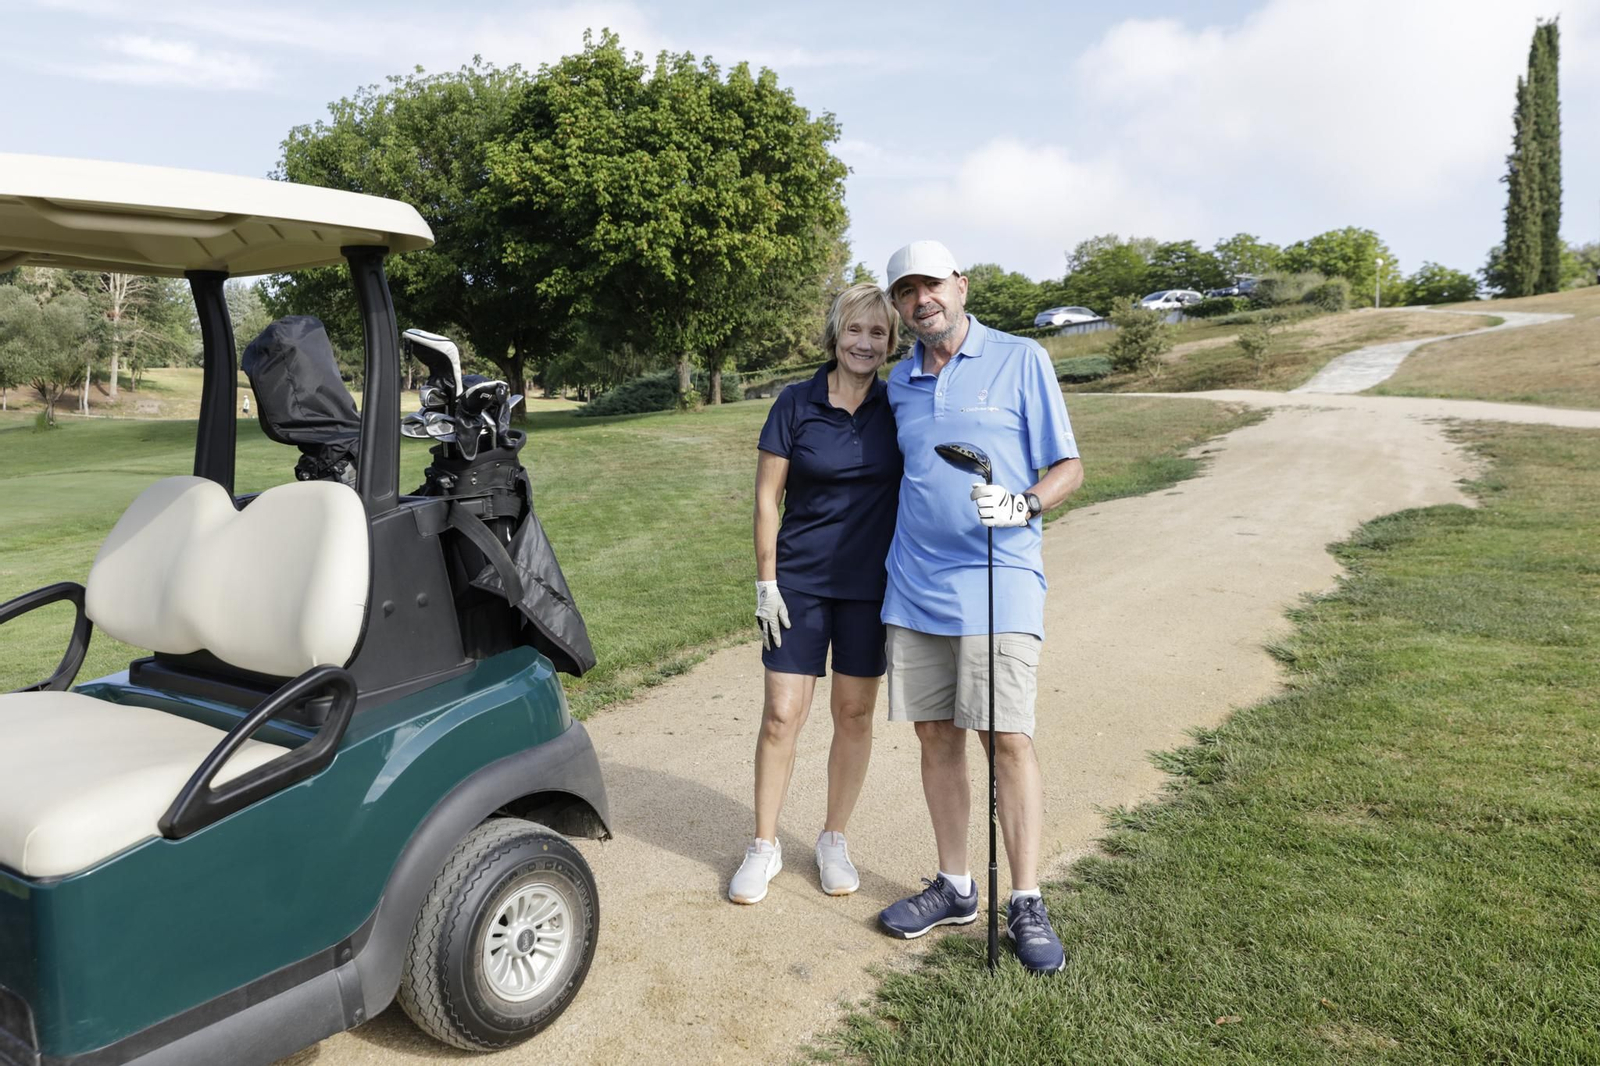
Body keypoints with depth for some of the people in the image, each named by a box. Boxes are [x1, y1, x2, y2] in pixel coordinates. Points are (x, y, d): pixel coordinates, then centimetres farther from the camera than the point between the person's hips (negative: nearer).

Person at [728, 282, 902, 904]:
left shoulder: (898, 406, 0)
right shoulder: (796, 404, -5)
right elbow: (767, 497, -3)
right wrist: (766, 581, -6)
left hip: (870, 584, 2)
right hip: (800, 580, -1)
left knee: (854, 713, 10)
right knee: (782, 715, 0)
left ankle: (834, 841, 27)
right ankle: (764, 847, 18)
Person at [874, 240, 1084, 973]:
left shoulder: (1021, 361, 0)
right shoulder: (899, 383, 13)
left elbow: (1068, 467, 0)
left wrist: (1023, 505, -21)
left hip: (997, 582, -4)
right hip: (915, 584, 5)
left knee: (1008, 739, -6)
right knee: (936, 737, 9)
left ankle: (1026, 905, 8)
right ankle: (954, 888, 23)